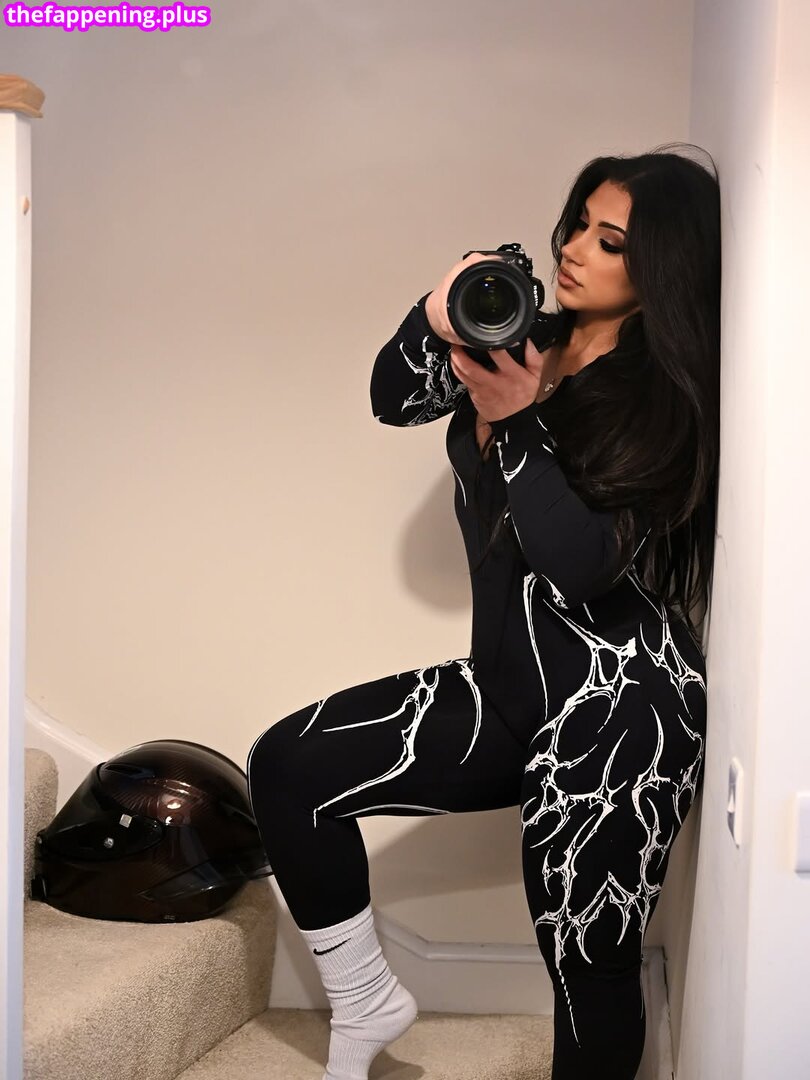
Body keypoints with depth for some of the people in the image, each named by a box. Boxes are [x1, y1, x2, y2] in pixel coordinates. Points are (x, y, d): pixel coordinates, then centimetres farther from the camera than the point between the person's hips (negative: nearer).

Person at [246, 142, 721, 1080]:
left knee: (591, 969, 0)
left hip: (617, 712, -7)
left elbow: (584, 562, -20)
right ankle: (365, 1001, 12)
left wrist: (514, 421, -25)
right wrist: (438, 320, -12)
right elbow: (396, 399, 6)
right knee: (288, 765, -3)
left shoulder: (667, 398, -12)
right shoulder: (531, 339, 7)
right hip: (510, 686, 7)